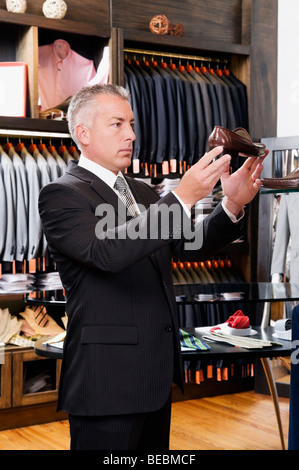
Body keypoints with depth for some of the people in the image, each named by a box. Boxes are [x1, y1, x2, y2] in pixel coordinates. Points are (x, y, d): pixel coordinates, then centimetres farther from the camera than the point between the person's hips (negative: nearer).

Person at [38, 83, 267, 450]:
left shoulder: (142, 193, 16)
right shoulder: (61, 195, -10)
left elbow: (189, 245, 8)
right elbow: (106, 252, -27)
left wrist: (233, 206, -10)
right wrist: (182, 198, -30)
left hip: (157, 375, 8)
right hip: (107, 380, -8)